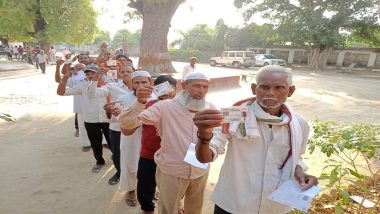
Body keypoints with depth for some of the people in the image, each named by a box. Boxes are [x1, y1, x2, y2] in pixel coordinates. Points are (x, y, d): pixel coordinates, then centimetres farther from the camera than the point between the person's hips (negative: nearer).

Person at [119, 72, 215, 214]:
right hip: (171, 172, -3)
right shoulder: (165, 106, -18)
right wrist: (140, 102, -41)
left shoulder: (211, 108, -8)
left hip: (201, 172, 4)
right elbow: (125, 123, -23)